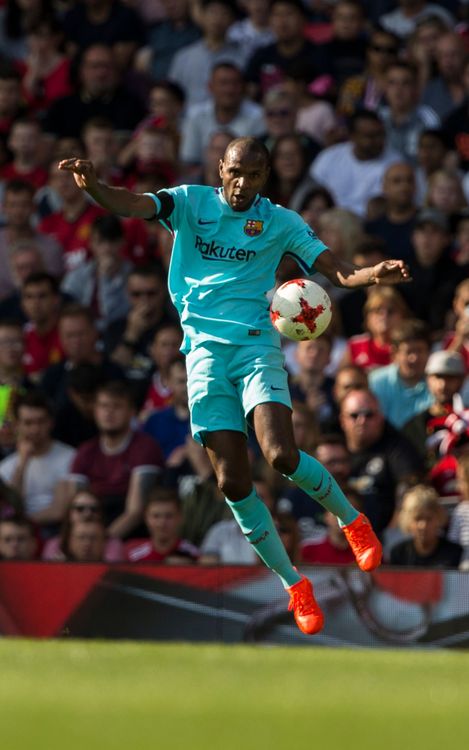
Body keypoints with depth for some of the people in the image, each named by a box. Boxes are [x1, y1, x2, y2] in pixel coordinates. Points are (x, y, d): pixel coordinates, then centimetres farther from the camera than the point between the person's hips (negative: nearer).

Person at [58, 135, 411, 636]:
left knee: (282, 456, -23)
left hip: (256, 345, -1)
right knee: (232, 482, -5)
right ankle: (294, 586, 8)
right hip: (204, 348, 1)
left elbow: (336, 270, 2)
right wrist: (92, 185, -31)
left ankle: (351, 518, 6)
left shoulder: (280, 223, 6)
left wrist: (374, 275, -20)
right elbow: (130, 205, -9)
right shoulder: (192, 203, 5)